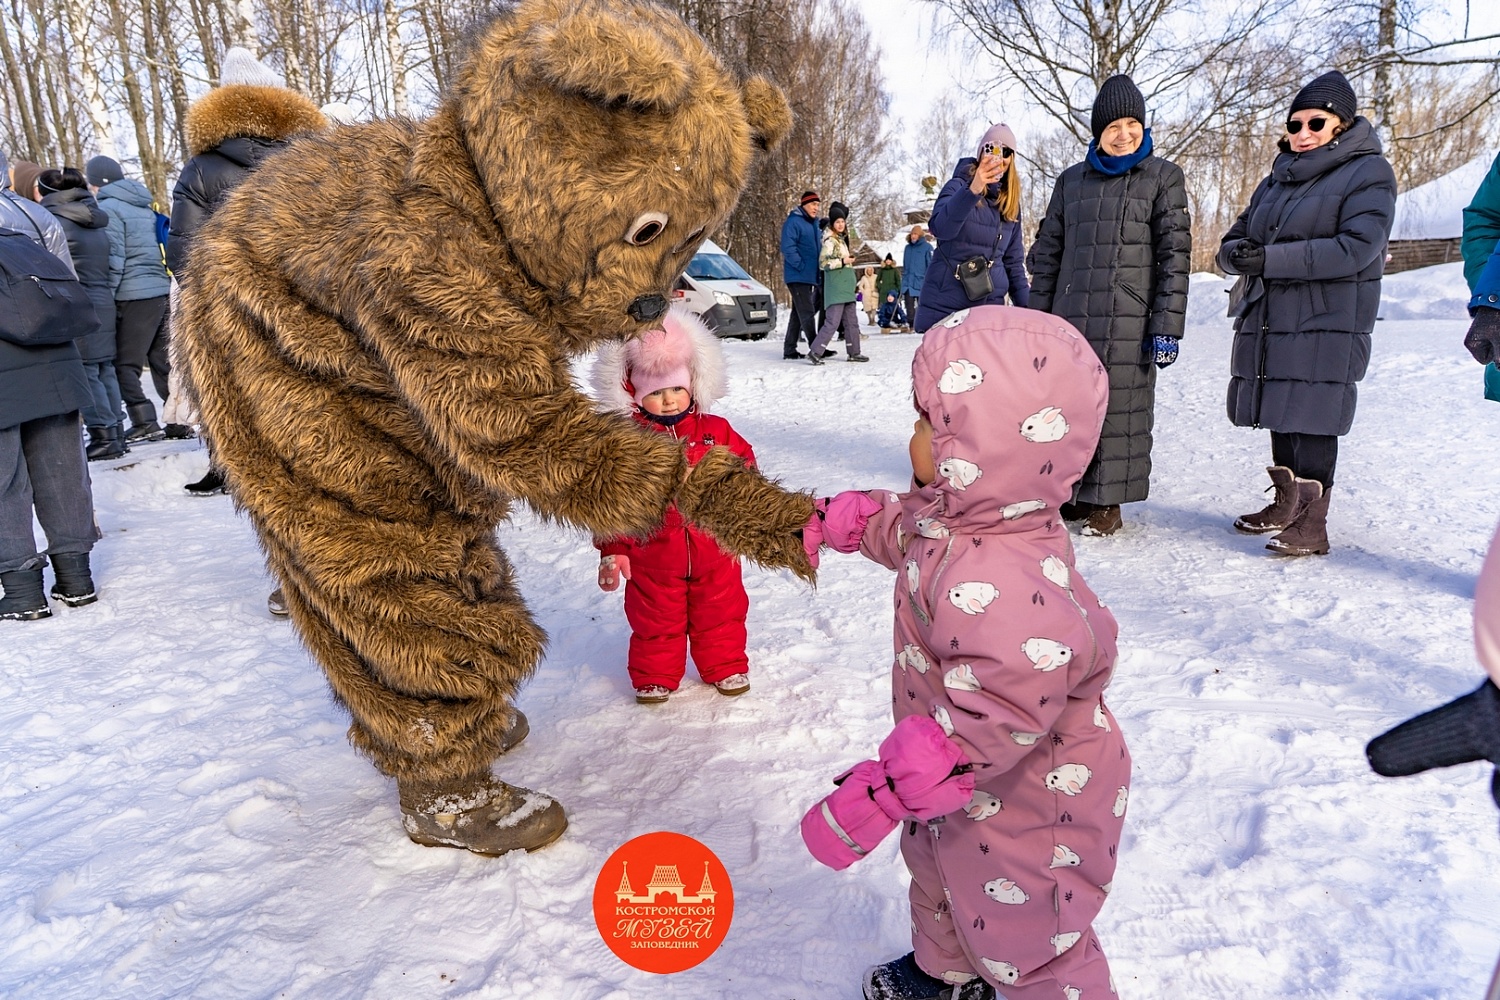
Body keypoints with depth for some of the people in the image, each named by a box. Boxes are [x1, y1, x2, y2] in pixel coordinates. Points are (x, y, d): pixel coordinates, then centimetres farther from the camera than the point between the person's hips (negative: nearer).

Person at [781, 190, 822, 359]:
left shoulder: (814, 223, 18)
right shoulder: (793, 222, -10)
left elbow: (818, 248, 26)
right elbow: (788, 248, -18)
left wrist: (817, 270, 12)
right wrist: (801, 266, -20)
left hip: (810, 276, 9)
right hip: (798, 276, -9)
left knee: (798, 313, 11)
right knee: (807, 312, -11)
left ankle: (790, 350, 17)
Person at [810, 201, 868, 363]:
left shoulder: (841, 239, 17)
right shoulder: (829, 240, -9)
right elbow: (823, 263, -17)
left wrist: (849, 257, 15)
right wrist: (842, 261, -17)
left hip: (846, 288, 9)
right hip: (836, 289, -9)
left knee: (852, 321, 11)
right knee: (832, 322, -14)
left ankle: (854, 352, 19)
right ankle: (815, 352, -12)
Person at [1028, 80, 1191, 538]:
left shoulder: (1163, 178, 5)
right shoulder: (1072, 180, 13)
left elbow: (1175, 256, -1)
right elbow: (1046, 254, 15)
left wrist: (1167, 328, -9)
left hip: (1127, 323, -3)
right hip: (1069, 319, 3)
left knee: (1119, 406, -1)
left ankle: (1107, 503, 10)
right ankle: (1072, 492, 19)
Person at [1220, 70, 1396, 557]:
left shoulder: (1369, 173, -3)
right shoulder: (1279, 178, 19)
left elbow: (1356, 247, -17)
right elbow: (1236, 237, 17)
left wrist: (1270, 259, -21)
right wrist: (1236, 252, -9)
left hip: (1326, 324, -7)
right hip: (1268, 321, 7)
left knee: (1311, 421, -10)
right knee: (1280, 418, 13)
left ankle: (1312, 524, -5)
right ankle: (1286, 504, 26)